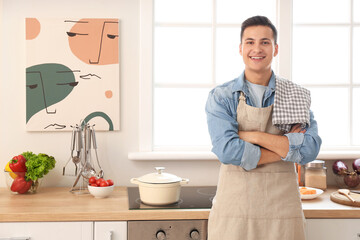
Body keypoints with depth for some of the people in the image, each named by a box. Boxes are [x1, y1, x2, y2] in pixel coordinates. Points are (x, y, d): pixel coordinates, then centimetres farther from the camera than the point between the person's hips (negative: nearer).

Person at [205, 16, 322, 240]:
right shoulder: (221, 97, -3)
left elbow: (310, 150, -10)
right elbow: (227, 150, -16)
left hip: (282, 208, 1)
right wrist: (286, 148, -12)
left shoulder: (296, 95, 2)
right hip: (234, 207, -1)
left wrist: (255, 136, -15)